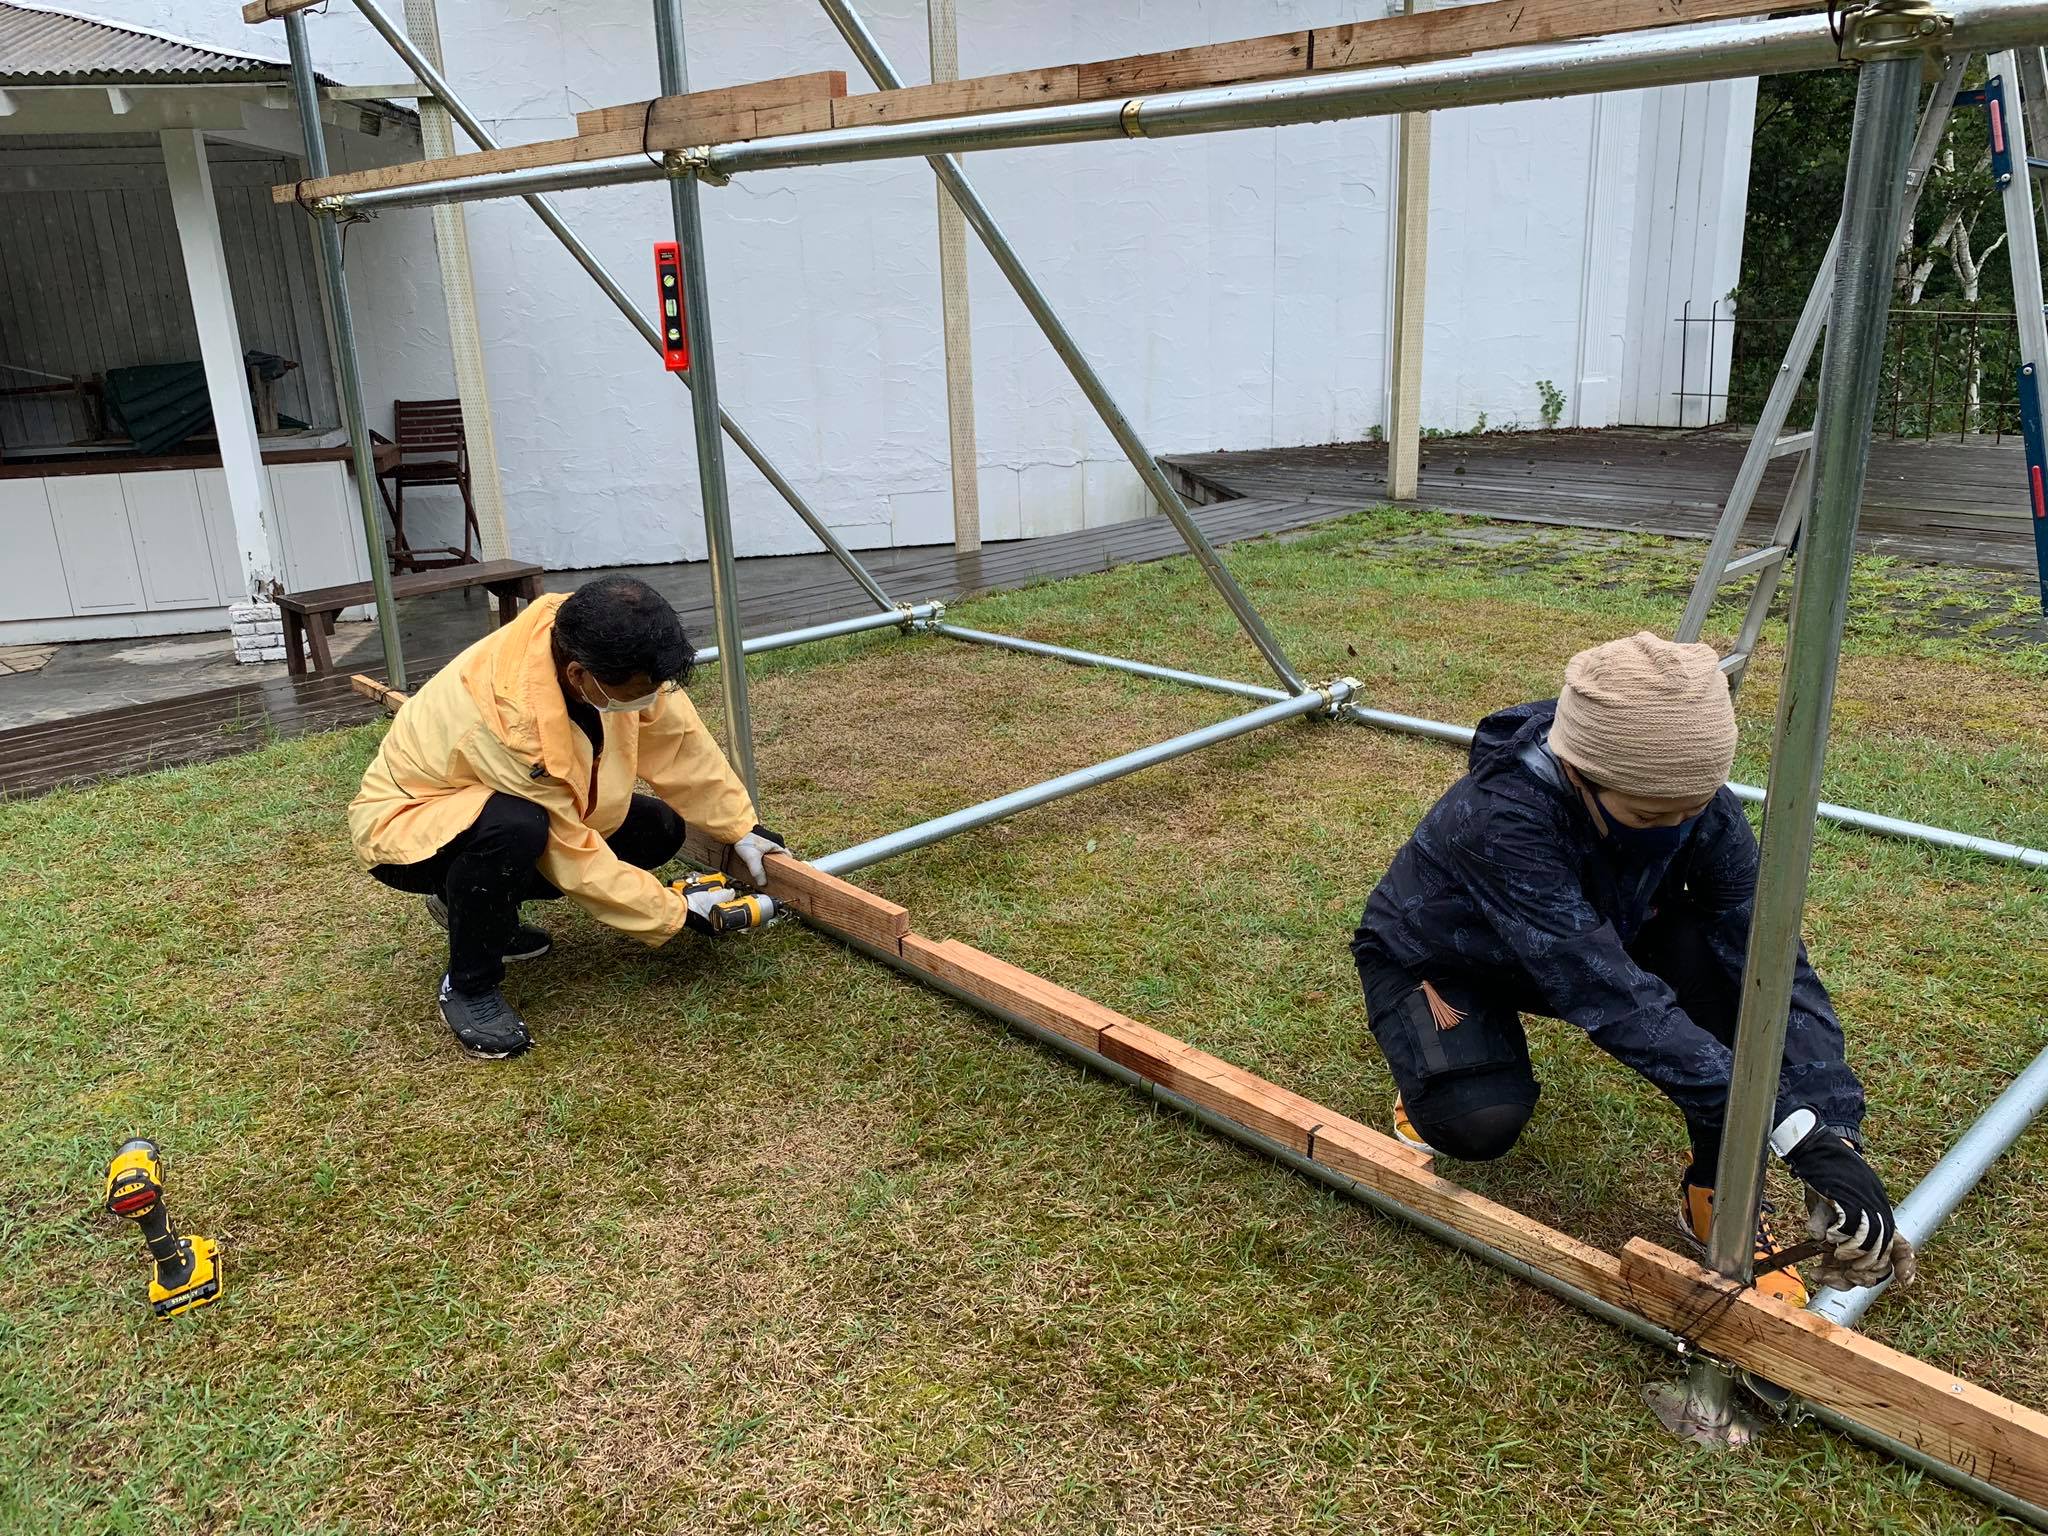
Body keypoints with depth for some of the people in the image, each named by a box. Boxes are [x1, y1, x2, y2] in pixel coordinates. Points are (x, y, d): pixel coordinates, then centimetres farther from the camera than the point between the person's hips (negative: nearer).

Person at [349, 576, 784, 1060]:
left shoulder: (590, 637, -23)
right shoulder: (511, 725, -39)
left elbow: (677, 736, -9)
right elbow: (577, 860, -29)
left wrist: (740, 828, -7)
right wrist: (677, 912, -20)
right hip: (404, 822, -8)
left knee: (660, 830, -2)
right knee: (516, 829, -40)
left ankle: (477, 901, 13)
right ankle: (468, 986, -13)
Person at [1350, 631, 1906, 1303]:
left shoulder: (1697, 802, -25)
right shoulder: (1500, 817, -41)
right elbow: (1610, 993, -44)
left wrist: (1834, 1133, -35)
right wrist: (1788, 1125, -45)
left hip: (1591, 938, 5)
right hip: (1434, 959, -4)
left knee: (1717, 950, -25)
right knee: (1483, 1120, -31)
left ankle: (1717, 1192, -8)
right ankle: (1433, 1070, 7)